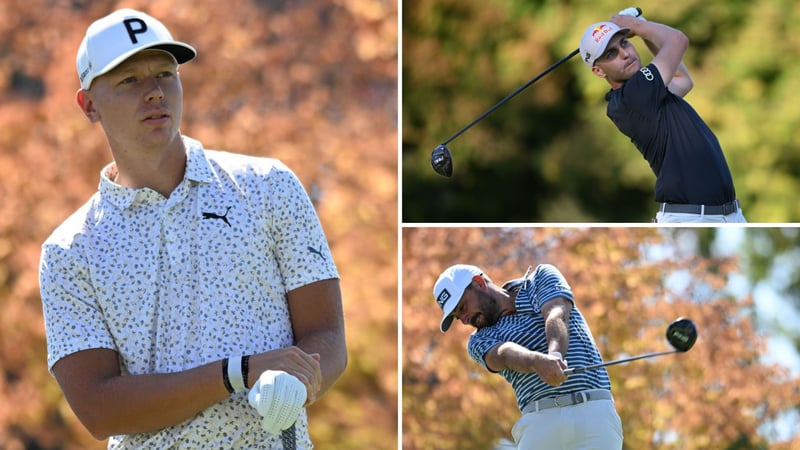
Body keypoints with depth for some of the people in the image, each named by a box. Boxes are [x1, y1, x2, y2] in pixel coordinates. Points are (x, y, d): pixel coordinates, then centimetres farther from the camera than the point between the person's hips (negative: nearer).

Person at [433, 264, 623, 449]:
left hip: (593, 413, -2)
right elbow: (505, 355, -9)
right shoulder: (480, 341, 14)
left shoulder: (541, 278, 14)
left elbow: (557, 317, -6)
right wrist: (538, 362, -33)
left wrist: (555, 355, -29)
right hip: (539, 422, 2)